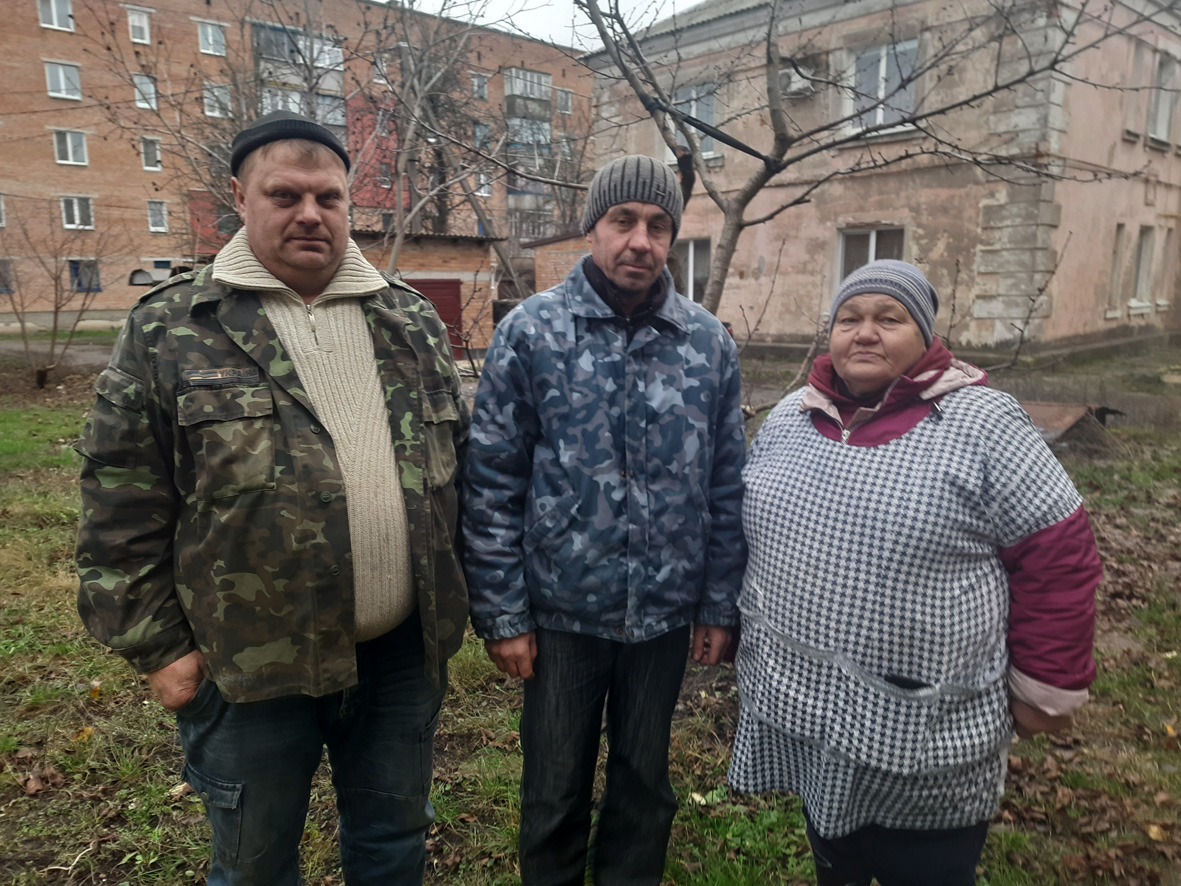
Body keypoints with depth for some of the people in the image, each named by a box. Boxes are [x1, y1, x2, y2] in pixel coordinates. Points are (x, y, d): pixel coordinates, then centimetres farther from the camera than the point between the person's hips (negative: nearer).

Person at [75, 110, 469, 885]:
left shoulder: (413, 322, 5)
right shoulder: (169, 329, -4)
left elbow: (459, 467, 9)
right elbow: (124, 507, -3)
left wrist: (459, 600, 8)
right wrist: (155, 643, -4)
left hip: (404, 652, 3)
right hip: (249, 665, -2)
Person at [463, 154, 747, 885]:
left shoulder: (710, 343, -1)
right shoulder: (531, 331, -8)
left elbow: (728, 487, 3)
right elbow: (493, 482, -7)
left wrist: (720, 605, 4)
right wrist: (501, 612, -8)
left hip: (666, 614, 2)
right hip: (561, 610, -1)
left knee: (645, 785, 21)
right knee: (555, 793, 16)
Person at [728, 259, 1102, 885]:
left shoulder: (982, 425, -12)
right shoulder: (788, 418, 3)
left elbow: (1057, 554, -9)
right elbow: (750, 530, 13)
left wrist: (1046, 687, -6)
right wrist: (749, 630, 14)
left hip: (925, 735, -4)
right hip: (796, 708, 5)